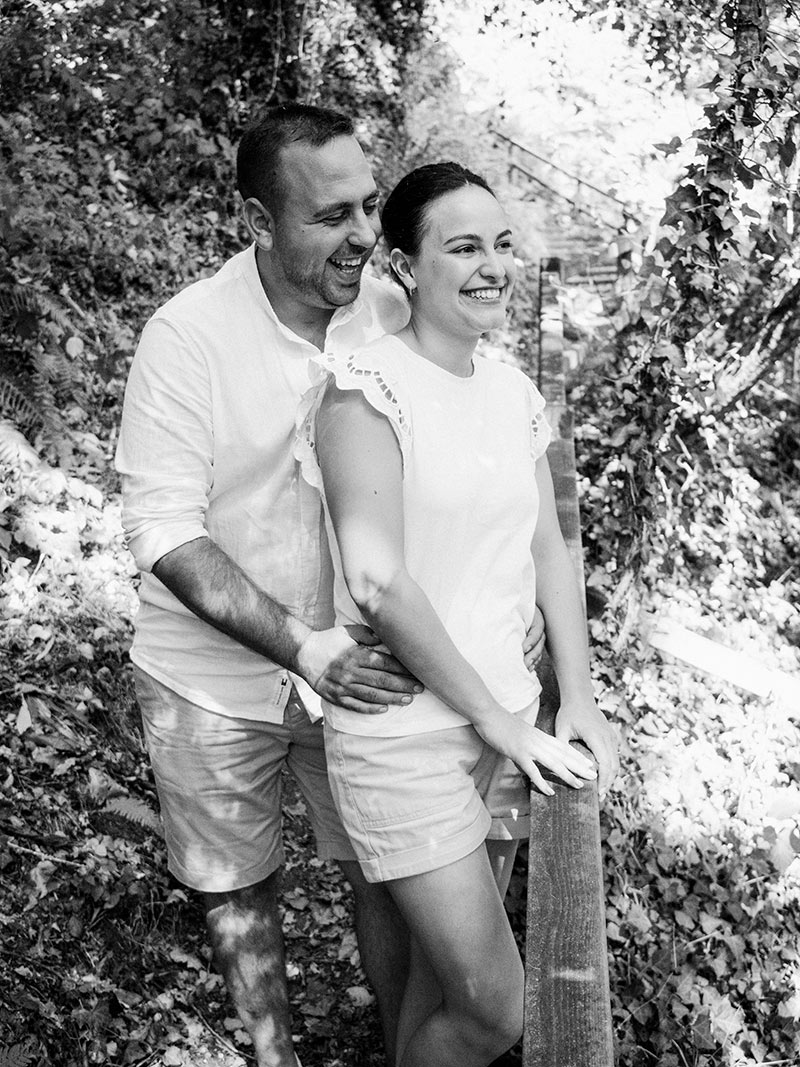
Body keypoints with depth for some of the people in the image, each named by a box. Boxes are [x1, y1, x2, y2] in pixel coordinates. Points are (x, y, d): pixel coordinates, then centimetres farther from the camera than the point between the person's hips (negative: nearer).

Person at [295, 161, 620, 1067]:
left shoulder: (514, 391, 6)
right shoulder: (365, 387, -16)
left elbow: (549, 550, 11)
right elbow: (377, 582, -20)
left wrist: (577, 701, 1)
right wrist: (499, 721, -14)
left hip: (506, 716, 6)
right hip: (402, 734, -6)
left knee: (444, 967, 18)